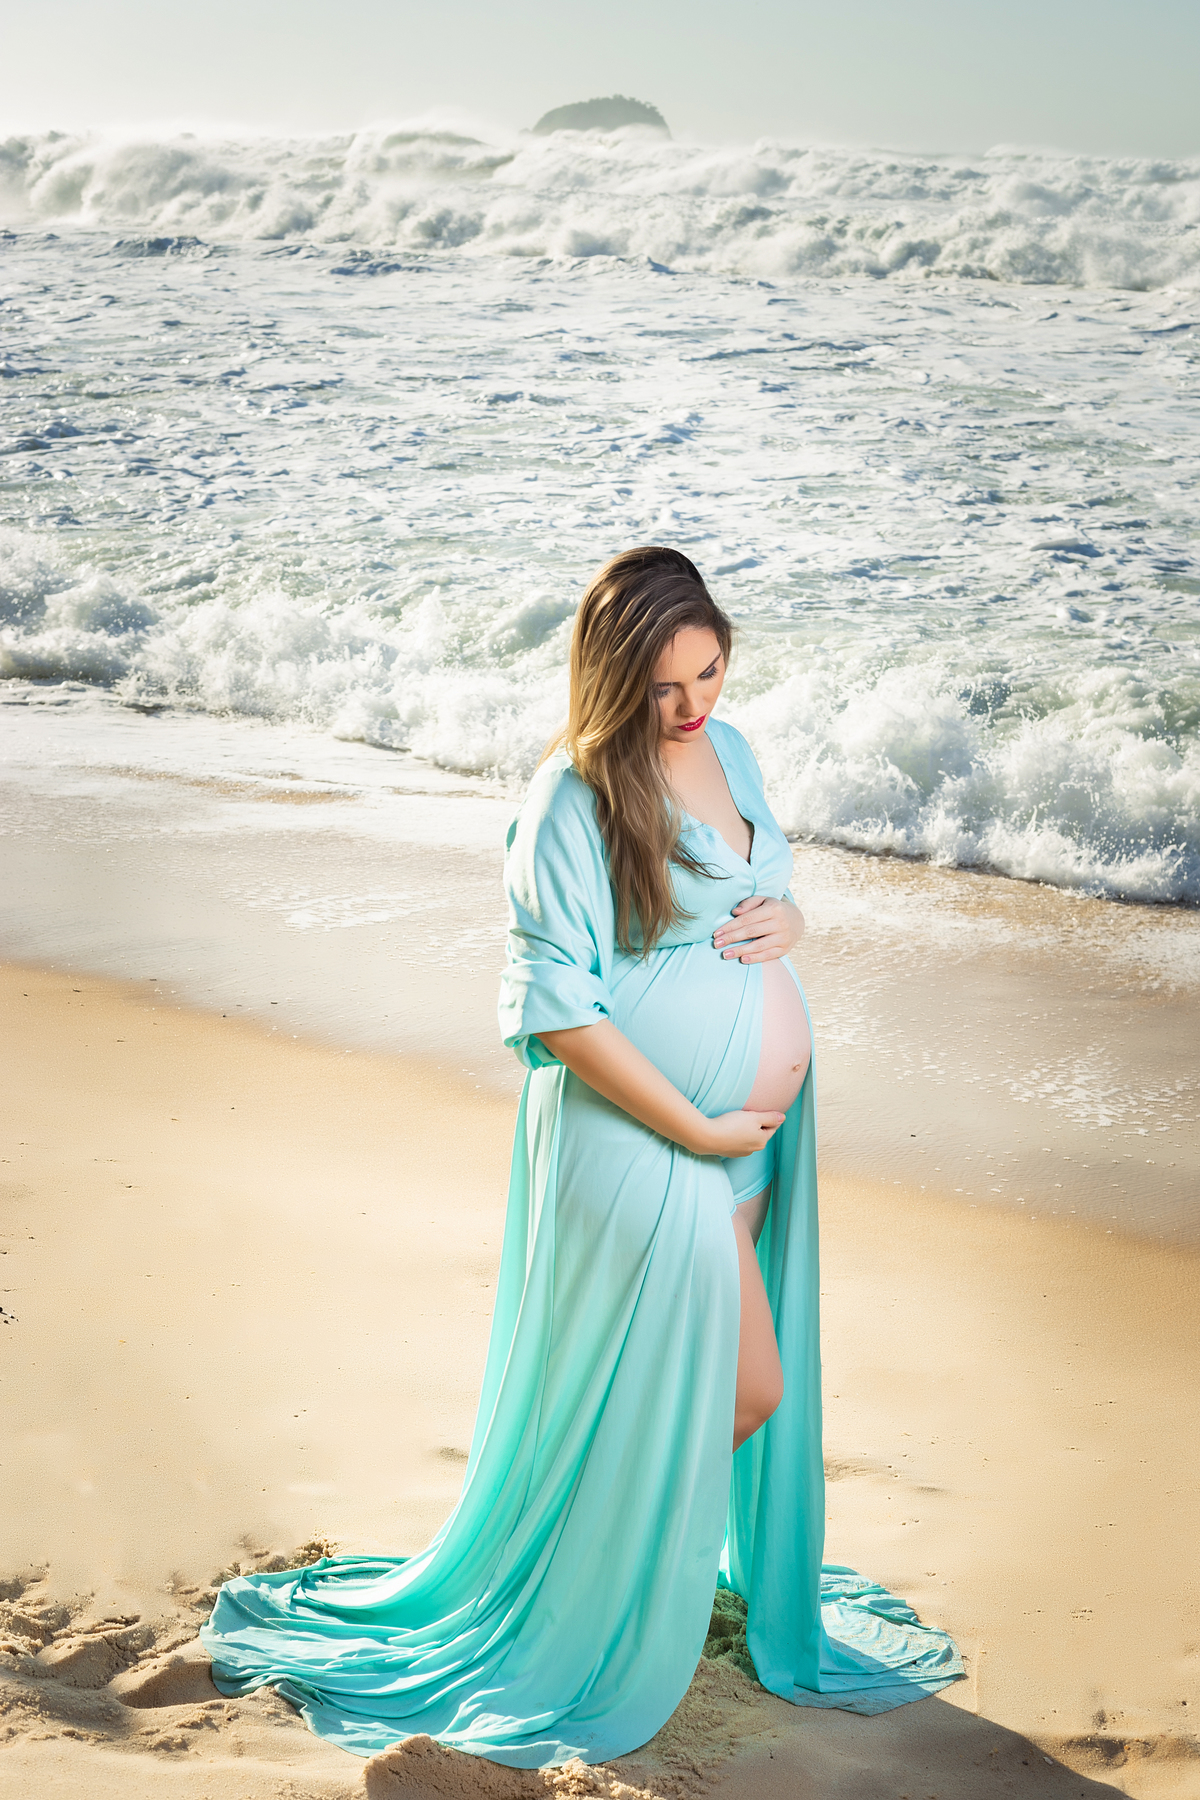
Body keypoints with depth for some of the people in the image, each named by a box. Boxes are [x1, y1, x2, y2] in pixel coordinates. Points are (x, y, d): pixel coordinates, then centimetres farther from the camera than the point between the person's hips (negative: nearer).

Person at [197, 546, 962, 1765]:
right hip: (646, 1149, -8)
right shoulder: (574, 799, -19)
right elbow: (556, 1010, -21)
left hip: (755, 1131, 8)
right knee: (746, 1390, 1)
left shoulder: (726, 749, 6)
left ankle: (704, 1563, 41)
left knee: (741, 1386, 18)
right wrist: (697, 1129, -19)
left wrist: (784, 920, -5)